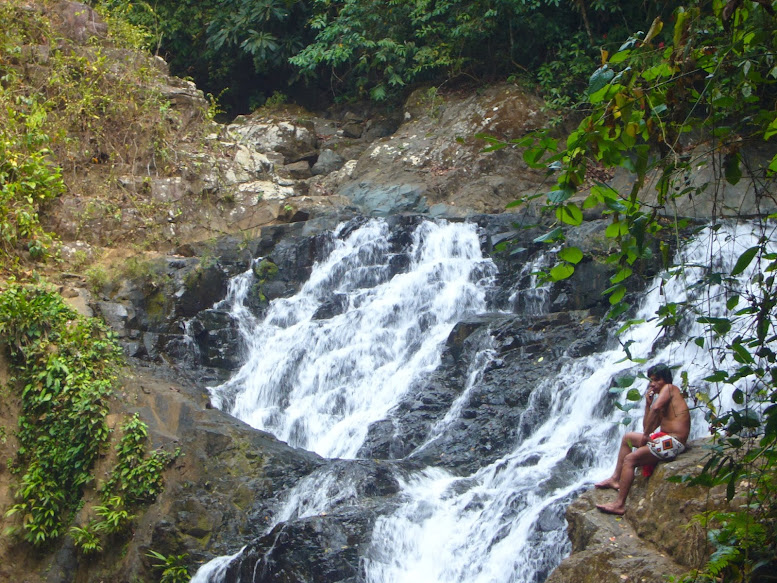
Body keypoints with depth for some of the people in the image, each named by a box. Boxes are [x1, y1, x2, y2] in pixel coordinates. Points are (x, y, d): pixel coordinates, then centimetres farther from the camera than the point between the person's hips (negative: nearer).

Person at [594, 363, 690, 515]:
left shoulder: (669, 388, -7)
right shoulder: (664, 398, 21)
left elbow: (656, 408, -28)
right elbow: (647, 426, 18)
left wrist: (646, 435, -19)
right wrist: (648, 402, 8)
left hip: (672, 441, -11)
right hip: (665, 437, 11)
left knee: (630, 459, -19)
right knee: (628, 437, 25)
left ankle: (619, 504, -21)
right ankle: (615, 479, 24)